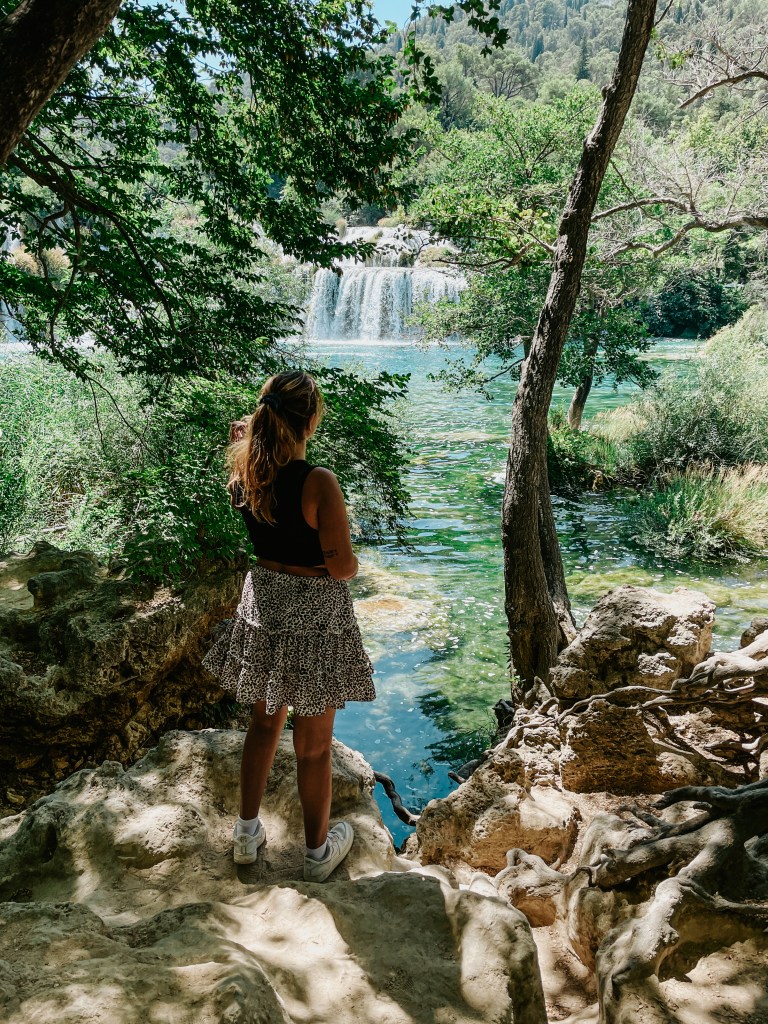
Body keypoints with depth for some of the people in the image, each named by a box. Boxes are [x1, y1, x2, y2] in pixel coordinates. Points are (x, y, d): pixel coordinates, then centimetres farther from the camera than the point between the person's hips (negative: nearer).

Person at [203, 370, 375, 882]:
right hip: (315, 614, -5)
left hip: (263, 604, 6)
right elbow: (344, 568, -21)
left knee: (264, 721, 24)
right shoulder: (319, 483, -24)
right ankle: (319, 850, 32)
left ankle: (247, 833, 39)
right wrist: (350, 562, 4)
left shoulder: (244, 473, -6)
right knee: (314, 741, 11)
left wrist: (242, 441, 9)